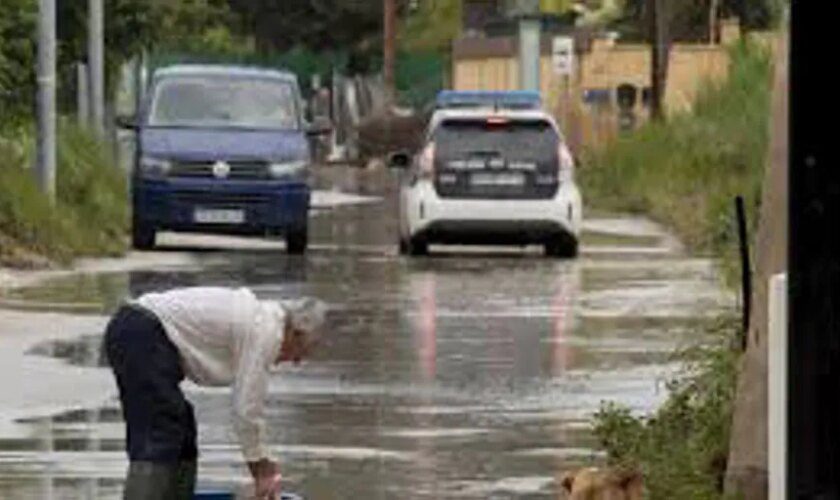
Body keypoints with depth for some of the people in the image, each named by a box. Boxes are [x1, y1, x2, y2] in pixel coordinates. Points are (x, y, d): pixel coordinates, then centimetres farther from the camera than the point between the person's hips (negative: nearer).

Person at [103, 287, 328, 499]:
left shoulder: (257, 317, 21)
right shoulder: (266, 332, -9)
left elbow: (247, 404, 29)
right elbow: (246, 409, -10)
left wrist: (264, 462, 29)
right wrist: (260, 469, 2)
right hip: (145, 337, -11)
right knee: (159, 438, -16)